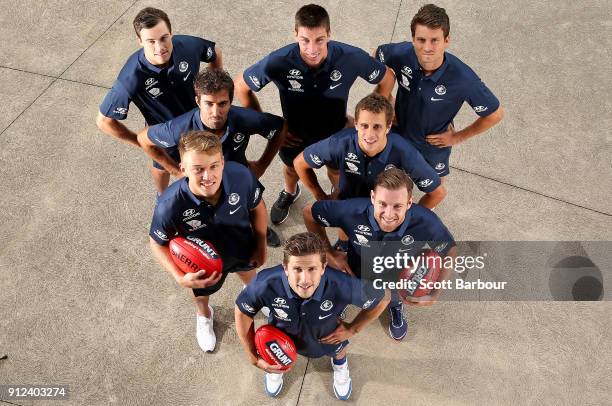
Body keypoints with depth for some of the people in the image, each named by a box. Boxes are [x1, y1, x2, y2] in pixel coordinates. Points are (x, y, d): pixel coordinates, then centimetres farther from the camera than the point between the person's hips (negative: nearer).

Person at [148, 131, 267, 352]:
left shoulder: (242, 176, -39)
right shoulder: (169, 206, -43)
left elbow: (257, 207, -15)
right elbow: (158, 243, -21)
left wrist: (261, 245, -5)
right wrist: (180, 278, -32)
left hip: (243, 248, 2)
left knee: (248, 273, 36)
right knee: (201, 291, 33)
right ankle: (204, 316, 71)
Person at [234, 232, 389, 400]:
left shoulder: (342, 285, -44)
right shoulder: (266, 284, -43)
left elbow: (381, 300, -23)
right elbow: (242, 312, -20)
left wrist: (352, 329, -13)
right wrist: (254, 358, -13)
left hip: (328, 336, 0)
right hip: (282, 334, 0)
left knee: (337, 351, 33)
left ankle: (340, 363, 70)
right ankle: (276, 366, 69)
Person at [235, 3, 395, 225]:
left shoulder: (352, 57, -34)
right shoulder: (278, 62, -36)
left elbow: (387, 79, -14)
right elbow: (241, 87, -17)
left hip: (336, 133, 0)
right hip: (294, 135, 0)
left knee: (337, 172, 29)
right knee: (292, 169, 32)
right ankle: (289, 193, 68)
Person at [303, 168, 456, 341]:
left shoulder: (427, 223, -40)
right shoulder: (352, 211, -42)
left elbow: (449, 252, -18)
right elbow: (309, 213, -24)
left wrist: (435, 294, -20)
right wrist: (330, 254, -22)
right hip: (357, 275, 1)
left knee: (393, 300, 28)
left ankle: (396, 306, 64)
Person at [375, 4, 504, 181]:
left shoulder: (463, 79, -38)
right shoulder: (401, 54, -31)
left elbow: (495, 114, -22)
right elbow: (378, 55, -5)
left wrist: (458, 137, -14)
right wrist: (385, 98, -8)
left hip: (435, 143, -2)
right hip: (399, 131, 2)